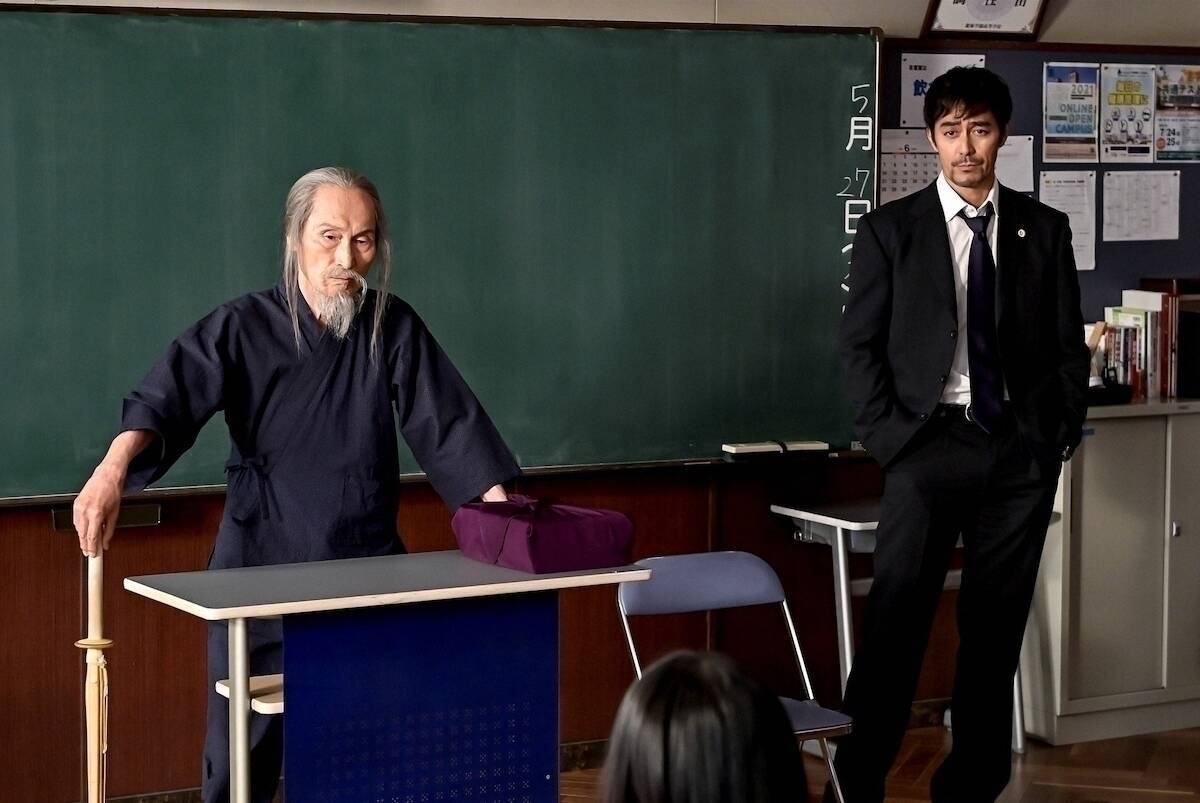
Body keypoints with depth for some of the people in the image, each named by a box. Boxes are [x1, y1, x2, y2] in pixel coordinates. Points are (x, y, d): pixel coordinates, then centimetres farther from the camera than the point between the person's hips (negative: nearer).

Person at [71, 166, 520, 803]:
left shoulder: (395, 329, 3)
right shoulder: (244, 328, -5)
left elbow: (449, 423, -4)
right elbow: (170, 395, -20)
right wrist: (113, 470, -39)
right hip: (261, 568, -2)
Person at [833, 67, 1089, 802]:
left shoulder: (1045, 230, 7)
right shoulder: (890, 230, 2)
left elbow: (1069, 346, 10)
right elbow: (859, 345, 2)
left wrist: (1061, 436, 1)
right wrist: (891, 439, -6)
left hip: (1021, 450, 2)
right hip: (931, 444, -2)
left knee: (997, 628, 7)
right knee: (896, 623, -4)